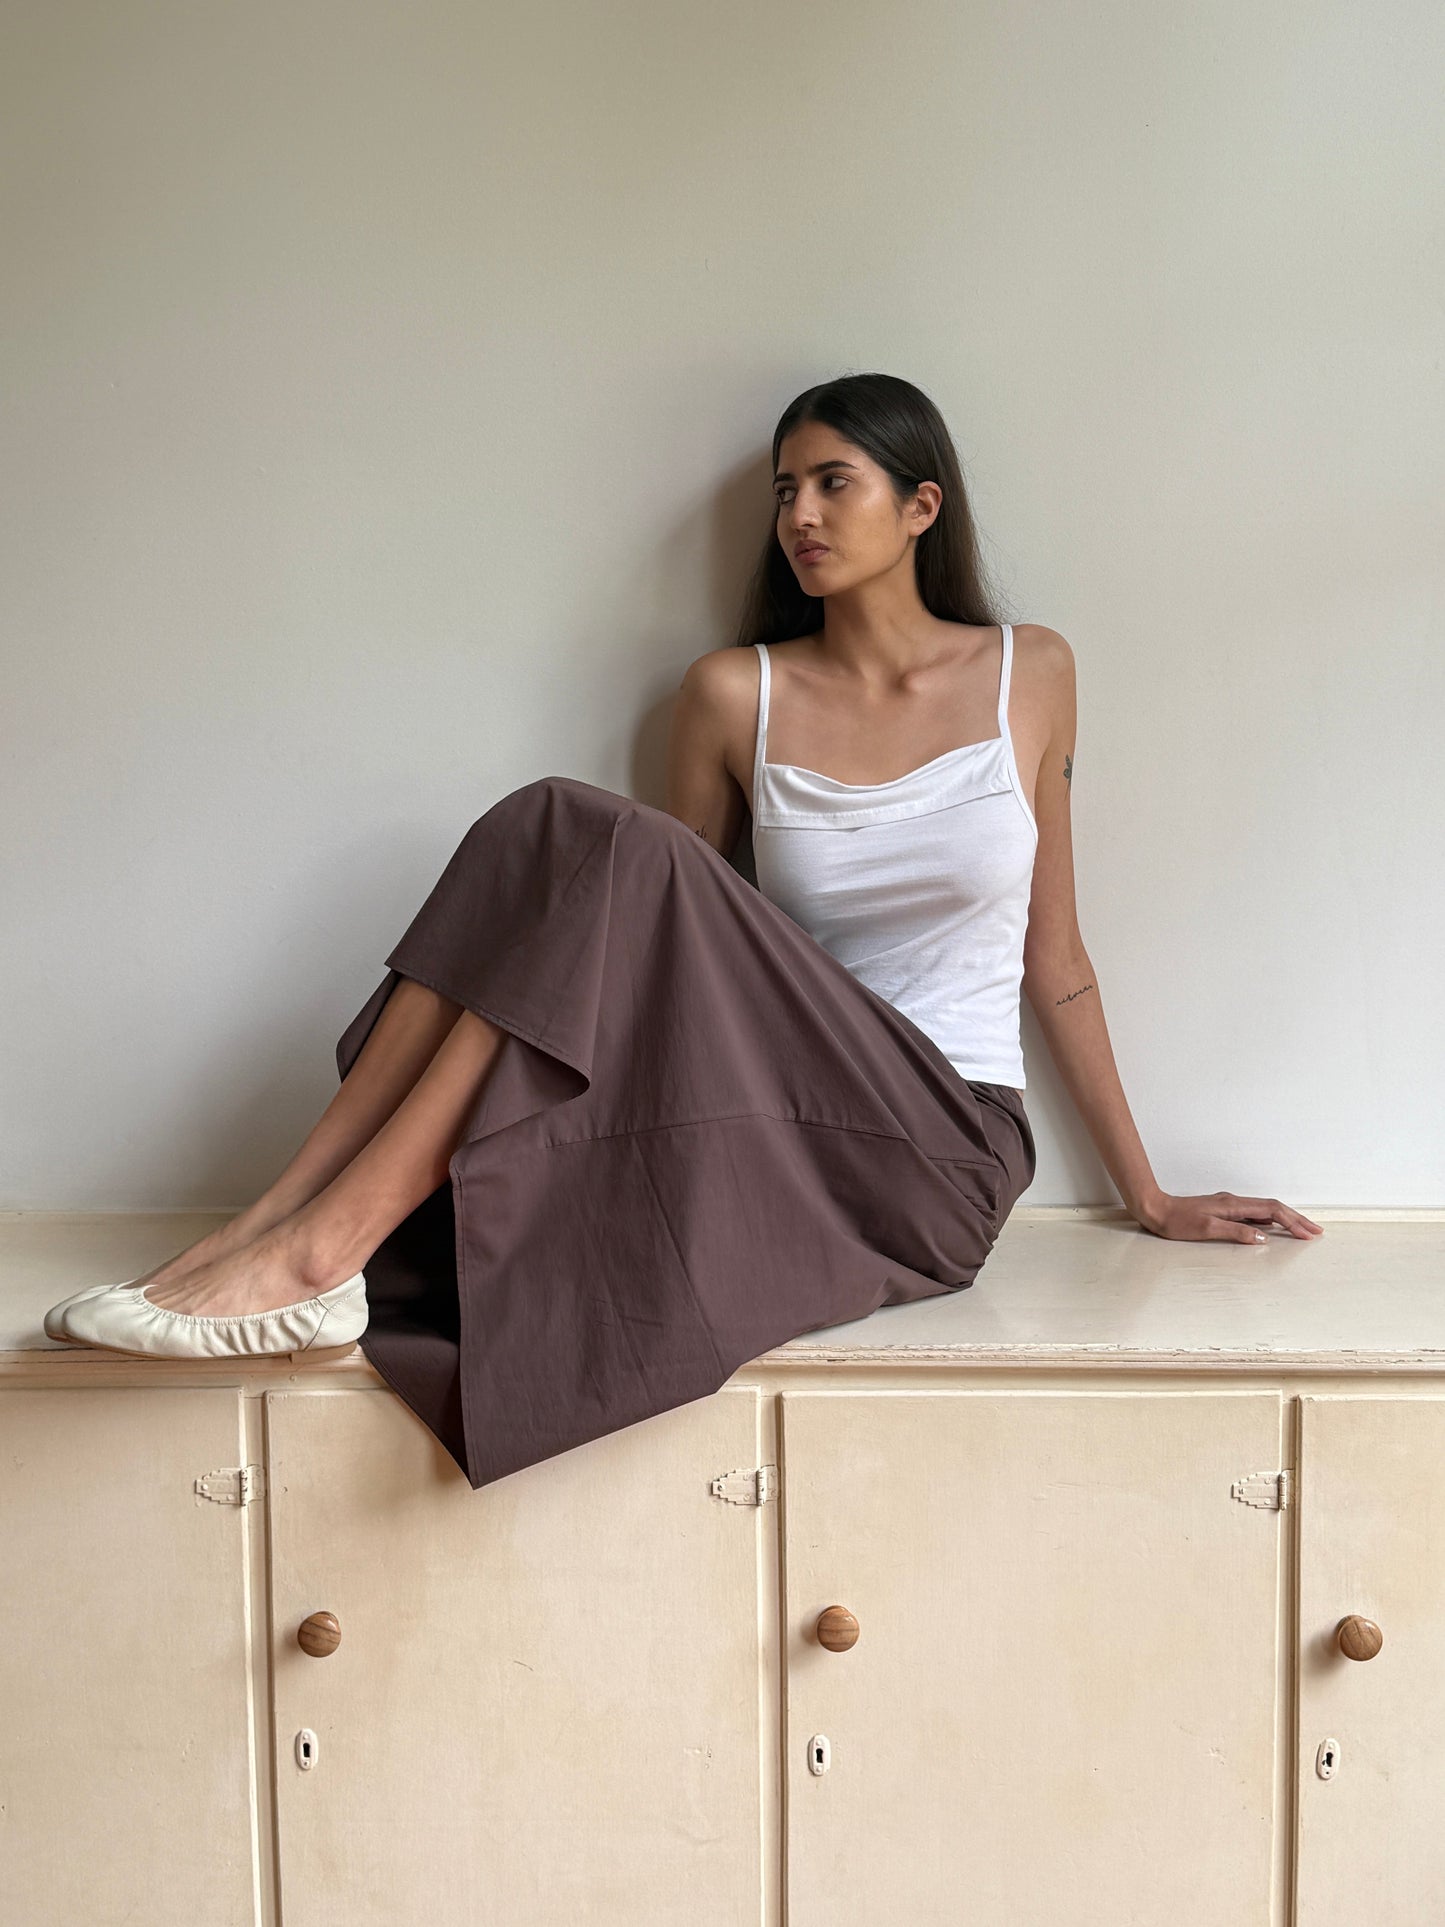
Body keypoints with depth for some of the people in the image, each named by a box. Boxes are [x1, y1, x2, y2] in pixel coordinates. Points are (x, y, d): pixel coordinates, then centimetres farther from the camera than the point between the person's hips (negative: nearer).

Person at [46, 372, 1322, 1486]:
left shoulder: (1030, 675, 6)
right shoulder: (736, 696, 7)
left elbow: (1052, 959, 10)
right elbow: (680, 951, 14)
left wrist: (1149, 1195, 12)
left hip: (944, 1152, -2)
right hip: (780, 1130, 2)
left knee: (613, 857, -26)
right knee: (558, 834, -23)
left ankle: (319, 1238, -29)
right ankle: (296, 1221, -26)